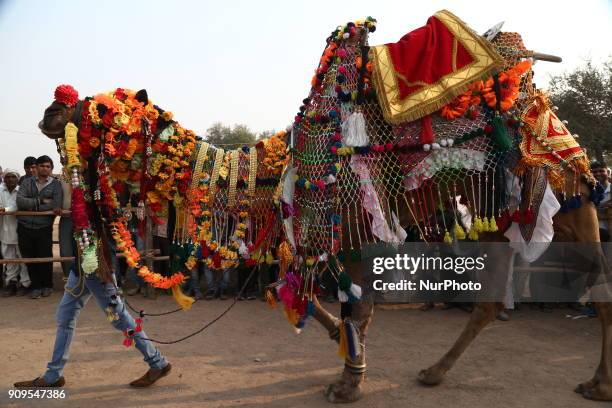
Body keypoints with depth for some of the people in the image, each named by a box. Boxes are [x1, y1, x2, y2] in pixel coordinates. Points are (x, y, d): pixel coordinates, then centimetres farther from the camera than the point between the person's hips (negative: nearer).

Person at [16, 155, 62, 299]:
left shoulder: (55, 184, 3)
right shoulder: (27, 182, 9)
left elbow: (57, 206, -11)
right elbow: (20, 200, -6)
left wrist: (32, 206, -14)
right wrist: (40, 201, -12)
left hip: (44, 227, -2)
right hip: (25, 226, 2)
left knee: (45, 257, 3)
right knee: (29, 258, 7)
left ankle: (47, 285, 23)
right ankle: (36, 287, 21)